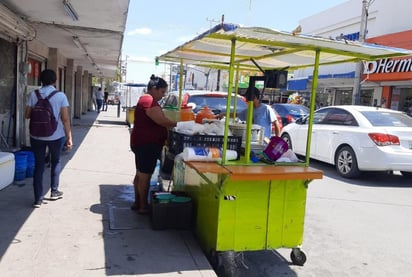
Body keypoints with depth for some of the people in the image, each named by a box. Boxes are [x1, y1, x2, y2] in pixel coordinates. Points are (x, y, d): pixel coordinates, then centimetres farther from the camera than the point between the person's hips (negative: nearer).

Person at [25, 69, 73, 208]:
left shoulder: (33, 94, -2)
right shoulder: (60, 95, -8)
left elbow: (27, 115, 1)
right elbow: (65, 119, -10)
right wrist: (69, 137, -5)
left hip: (36, 136, 1)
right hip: (56, 136, -1)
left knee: (38, 165, 9)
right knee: (56, 161, 21)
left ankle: (38, 199, 10)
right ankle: (54, 191, 28)